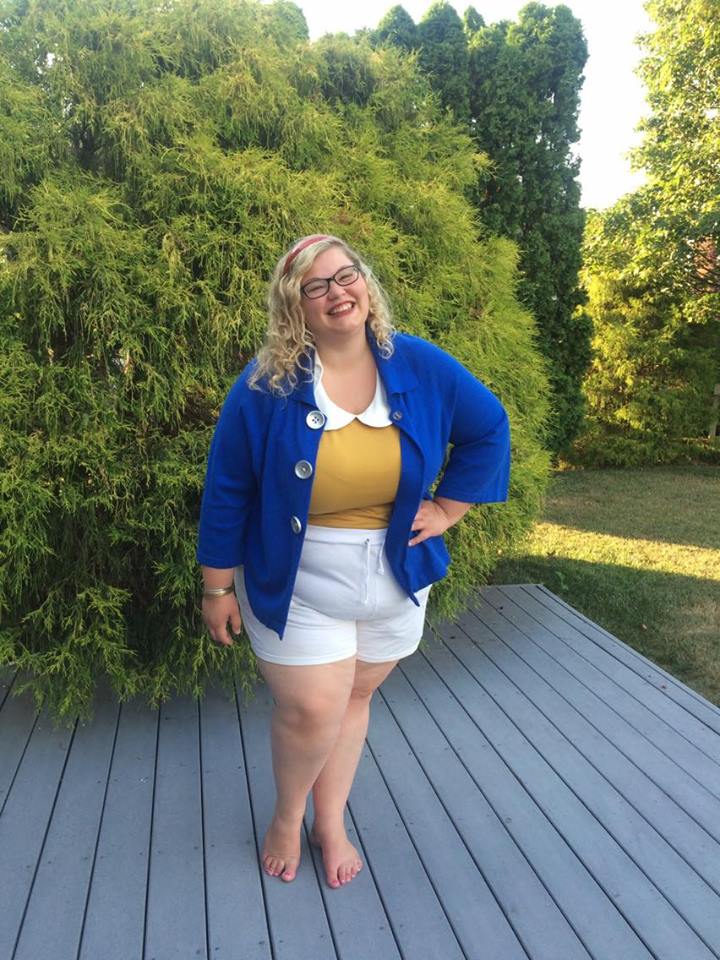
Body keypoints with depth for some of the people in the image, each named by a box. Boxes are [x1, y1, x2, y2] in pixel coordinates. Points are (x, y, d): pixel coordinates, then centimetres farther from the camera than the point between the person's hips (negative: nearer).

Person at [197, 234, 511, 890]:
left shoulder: (421, 367, -7)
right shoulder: (265, 387, -14)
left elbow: (489, 428, 6)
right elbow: (227, 491, -8)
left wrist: (445, 509, -1)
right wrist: (218, 587, -3)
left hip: (394, 583, 3)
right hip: (297, 585, -3)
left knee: (355, 698, 16)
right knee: (313, 712, -3)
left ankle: (331, 824, 41)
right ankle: (288, 815, 32)